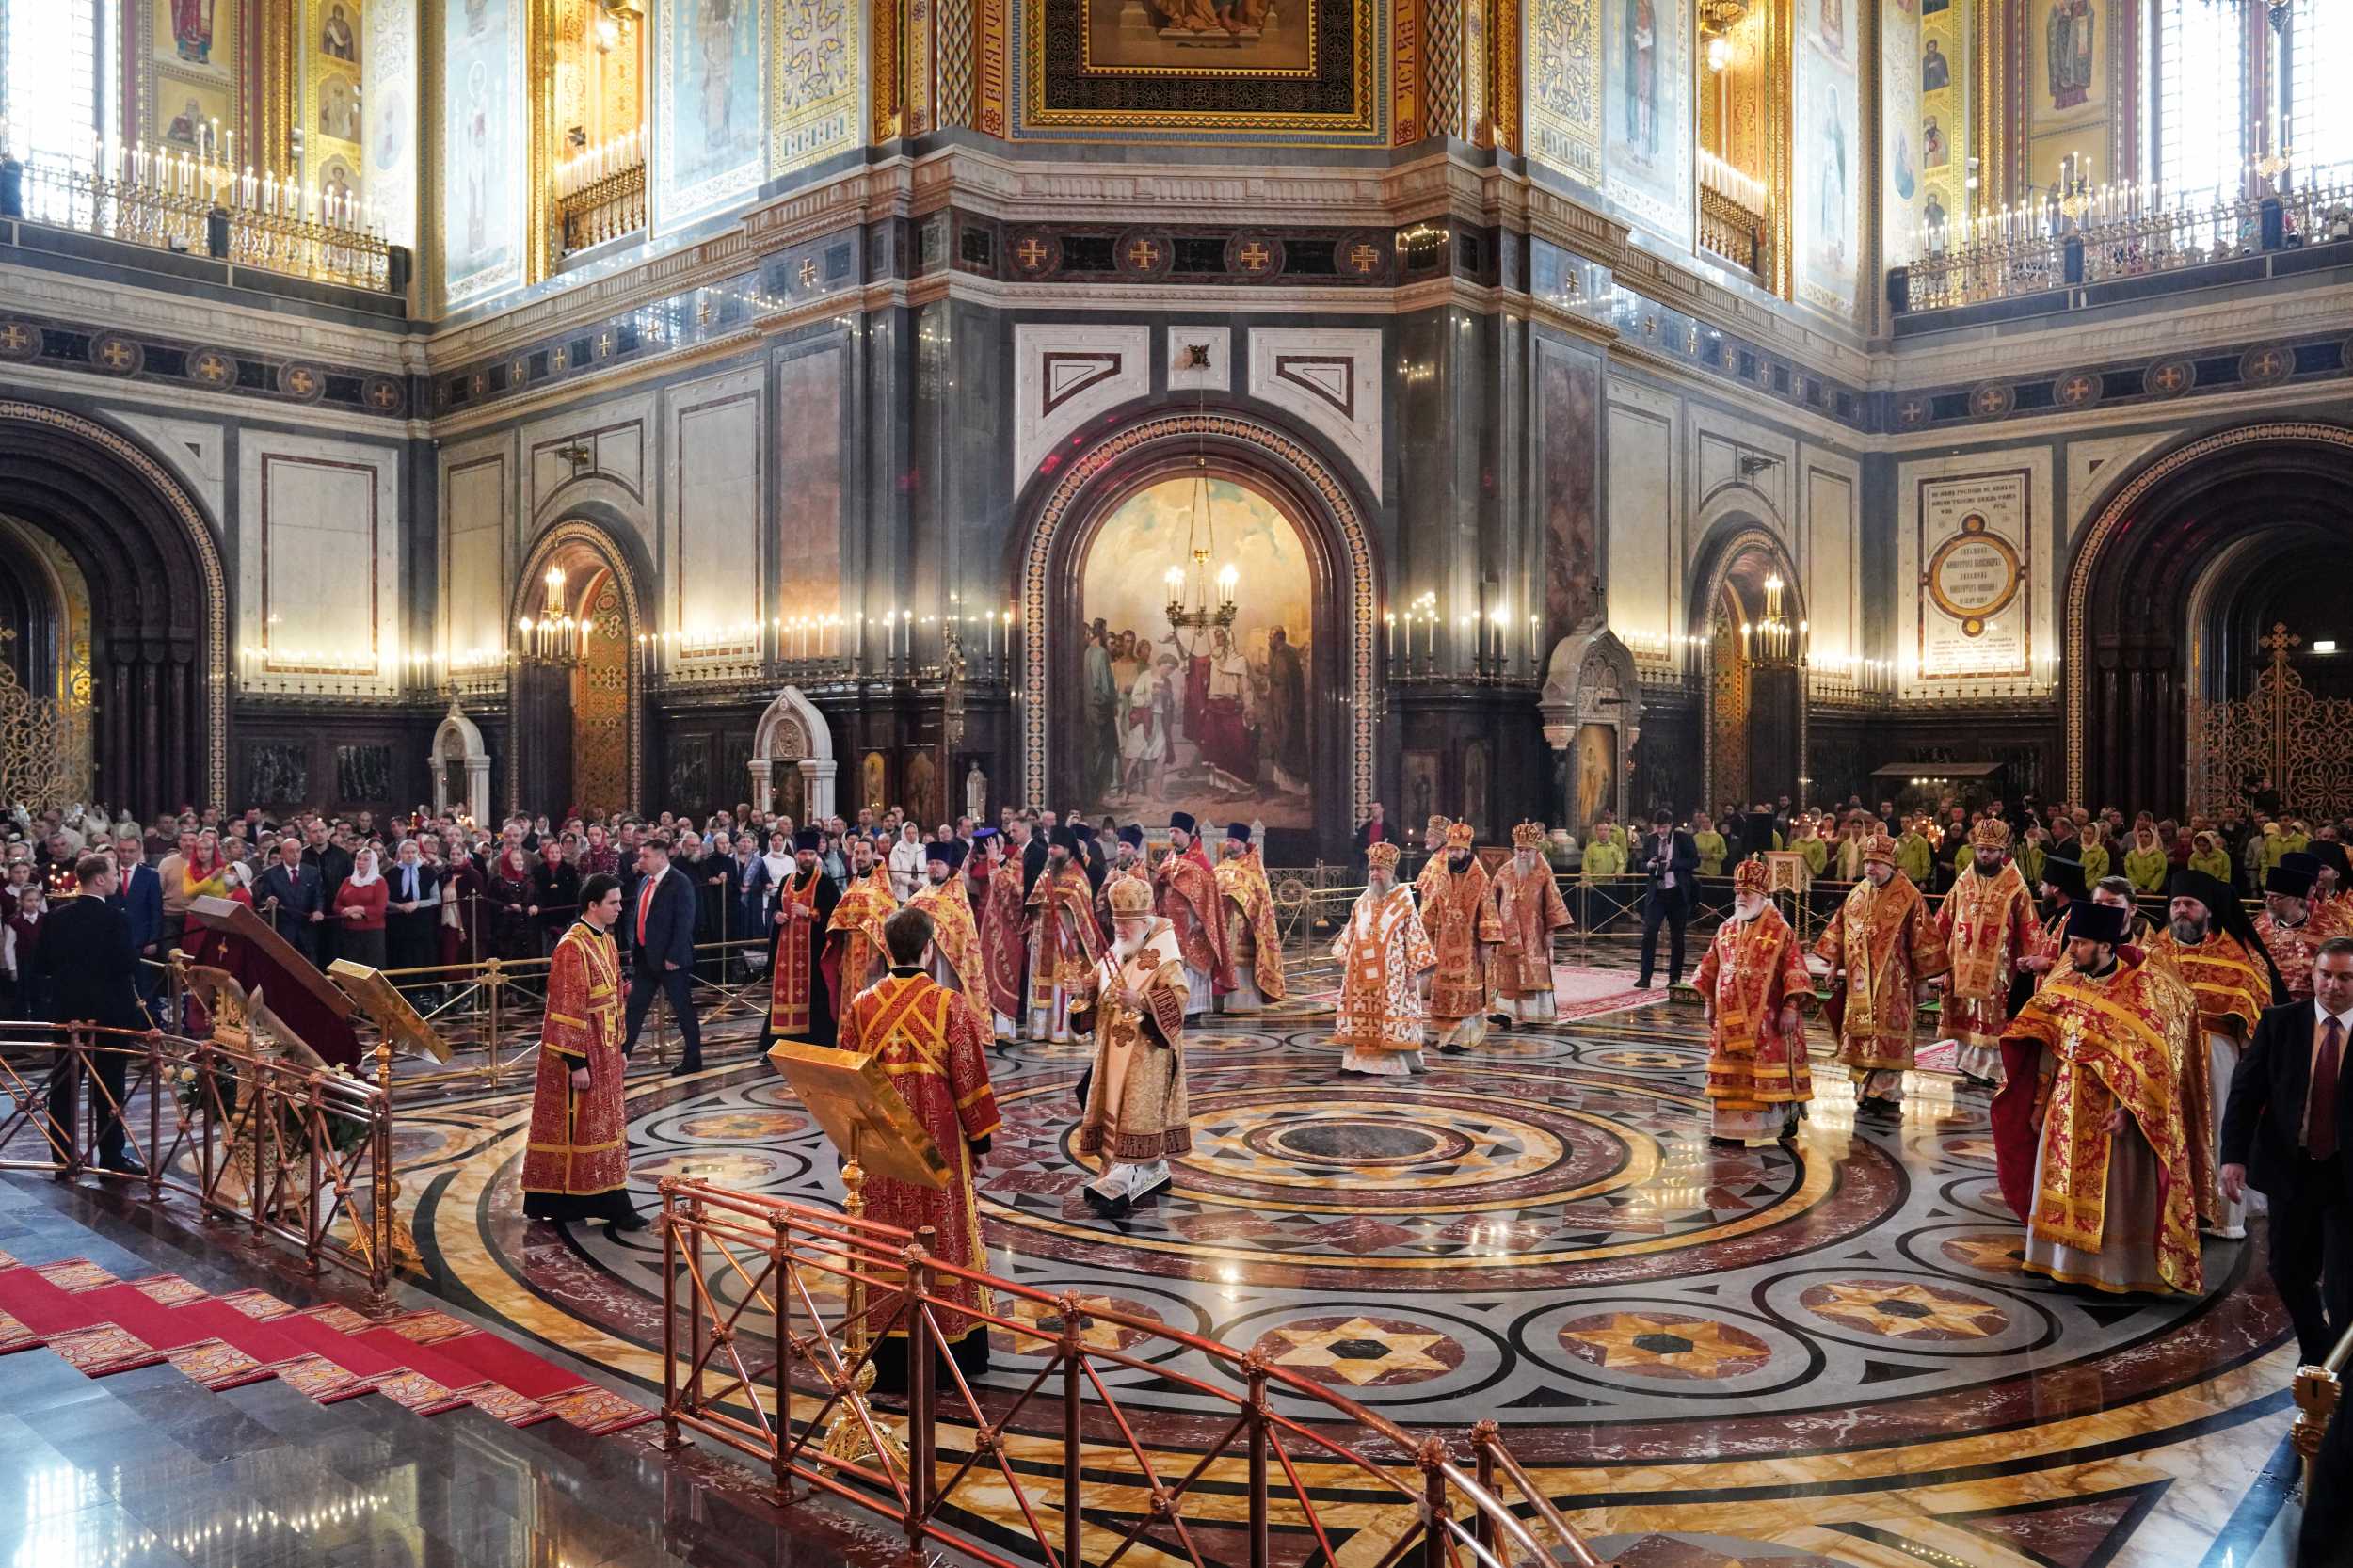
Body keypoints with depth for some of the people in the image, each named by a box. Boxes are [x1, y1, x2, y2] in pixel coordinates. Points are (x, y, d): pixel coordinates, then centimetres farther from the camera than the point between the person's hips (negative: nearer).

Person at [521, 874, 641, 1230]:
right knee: (580, 1127, 1)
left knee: (604, 1125, 12)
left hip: (605, 1048, 9)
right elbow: (566, 1010, -20)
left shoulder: (606, 941, 9)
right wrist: (577, 1063, -20)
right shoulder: (573, 947, -18)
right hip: (580, 1048, -9)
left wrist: (621, 1046, 16)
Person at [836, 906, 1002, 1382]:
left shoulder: (860, 1005, -5)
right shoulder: (950, 1005, -13)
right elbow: (970, 1079, -9)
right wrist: (980, 1140, 2)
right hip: (938, 1142, -2)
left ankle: (890, 1356, 17)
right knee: (944, 1237, 11)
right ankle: (952, 1345, 22)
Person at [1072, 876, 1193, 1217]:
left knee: (1136, 1110, -10)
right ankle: (1155, 1171, 24)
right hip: (1113, 1048, 8)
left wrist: (1141, 1001, -30)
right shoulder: (1113, 954, 12)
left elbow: (1180, 994, -19)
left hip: (1146, 1050, -8)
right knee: (1114, 1109, 11)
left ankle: (1119, 1183, -14)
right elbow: (1097, 995, 17)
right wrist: (1088, 991, -6)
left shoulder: (1163, 957, -10)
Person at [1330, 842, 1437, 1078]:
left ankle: (1391, 1063, 2)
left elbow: (1415, 937, -5)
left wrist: (1413, 972, -10)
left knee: (1390, 1017, -3)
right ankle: (1359, 1061, 8)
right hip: (1360, 974, 5)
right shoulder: (1361, 902, 11)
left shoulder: (1404, 902, -2)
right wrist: (1344, 961, 14)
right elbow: (1350, 935, 18)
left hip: (1392, 975, -4)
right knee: (1361, 1016, 4)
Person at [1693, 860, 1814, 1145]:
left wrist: (1791, 1007, -17)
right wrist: (1709, 1003, 11)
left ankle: (1776, 1122, 11)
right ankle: (1730, 1124, 17)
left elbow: (1795, 971, -10)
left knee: (1764, 1071, -2)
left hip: (1766, 1018, -5)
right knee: (1730, 1070, 8)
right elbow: (1709, 967, 14)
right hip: (1729, 1017, 5)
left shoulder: (1781, 931, -7)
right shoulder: (1726, 930, 8)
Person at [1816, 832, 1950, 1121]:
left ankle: (1887, 1095, 6)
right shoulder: (1857, 894, 10)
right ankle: (1866, 1095, 12)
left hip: (1892, 983, -4)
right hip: (1859, 983, 5)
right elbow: (1840, 930, 16)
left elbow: (1921, 939, -5)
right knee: (1861, 1035, 5)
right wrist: (1835, 965, 12)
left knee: (1888, 1038, -3)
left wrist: (1921, 979, -5)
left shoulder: (1908, 896, -6)